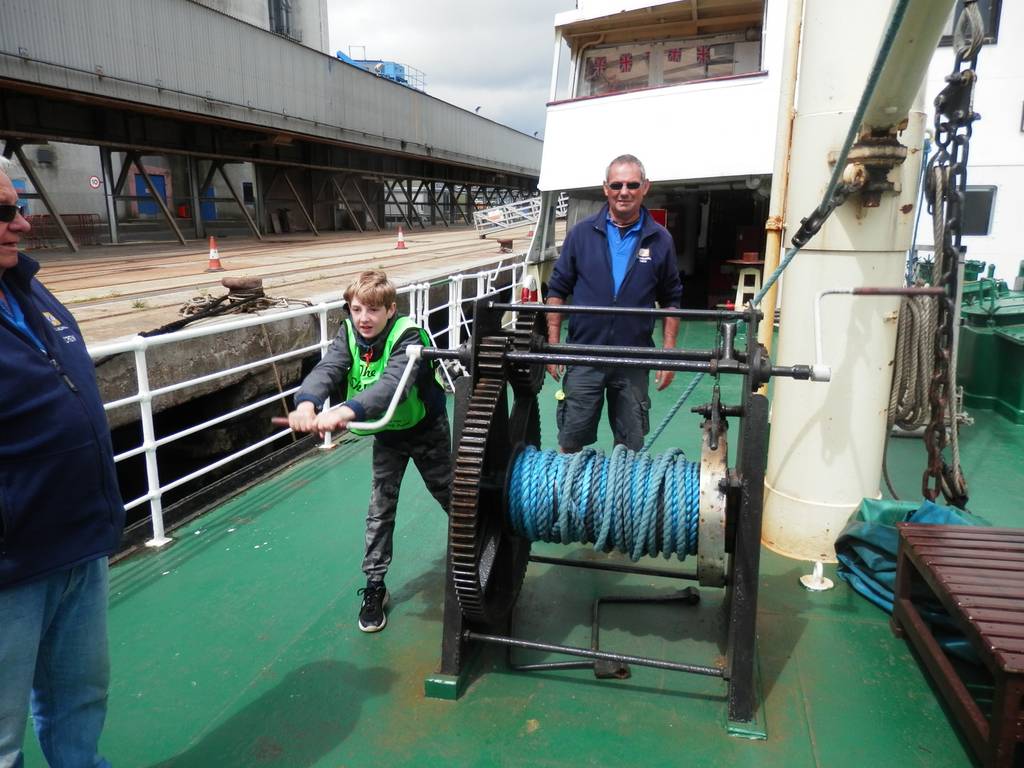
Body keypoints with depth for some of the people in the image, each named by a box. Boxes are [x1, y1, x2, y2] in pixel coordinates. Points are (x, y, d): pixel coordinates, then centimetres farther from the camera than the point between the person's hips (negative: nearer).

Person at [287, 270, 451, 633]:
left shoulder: (408, 335, -30)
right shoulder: (349, 334, -14)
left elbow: (393, 383, -49)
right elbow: (327, 369, -33)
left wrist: (346, 412, -65)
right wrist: (307, 403, -56)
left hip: (426, 429, -3)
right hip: (386, 434, 4)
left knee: (450, 497, 13)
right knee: (380, 510, 5)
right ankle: (375, 587, 20)